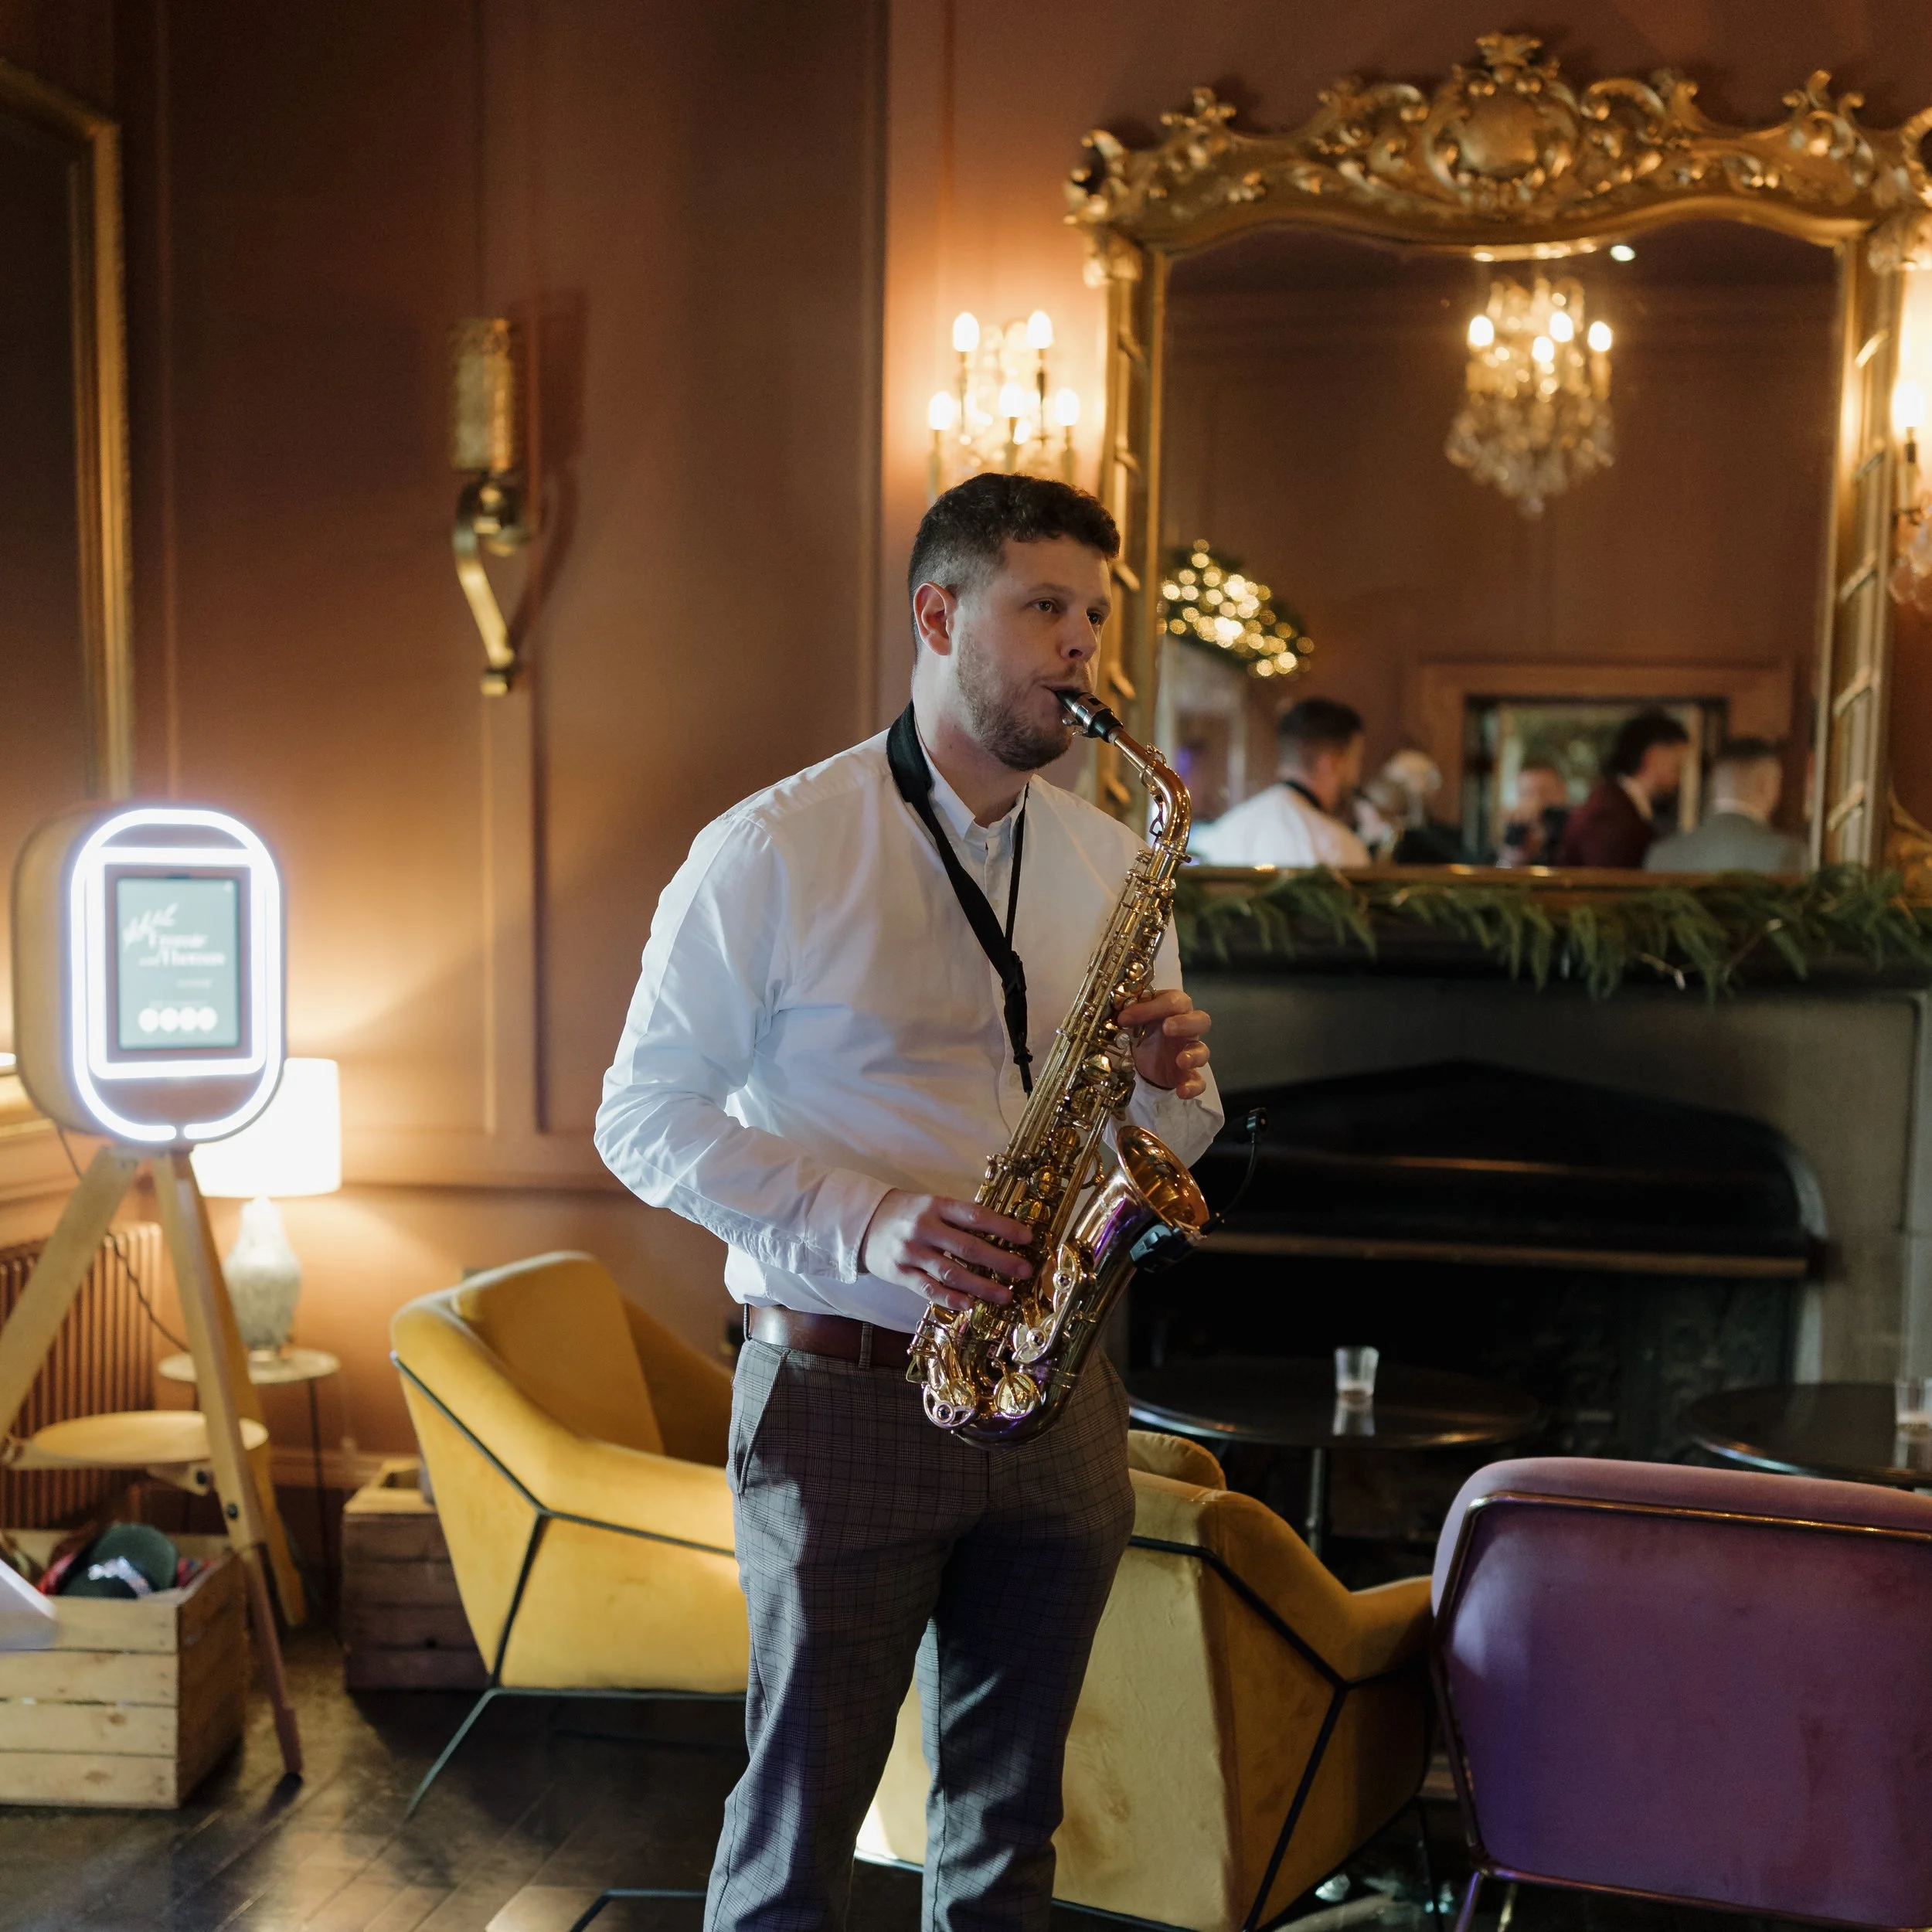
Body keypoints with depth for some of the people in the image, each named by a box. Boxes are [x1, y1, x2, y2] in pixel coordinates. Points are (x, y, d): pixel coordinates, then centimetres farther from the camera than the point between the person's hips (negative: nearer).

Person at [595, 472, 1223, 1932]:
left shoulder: (1110, 860, 9)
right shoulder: (771, 851, -8)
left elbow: (1166, 1133, 15)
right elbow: (647, 1117, -8)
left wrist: (1168, 1083, -10)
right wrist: (867, 1224, -21)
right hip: (844, 1392, -5)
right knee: (806, 1812, 6)